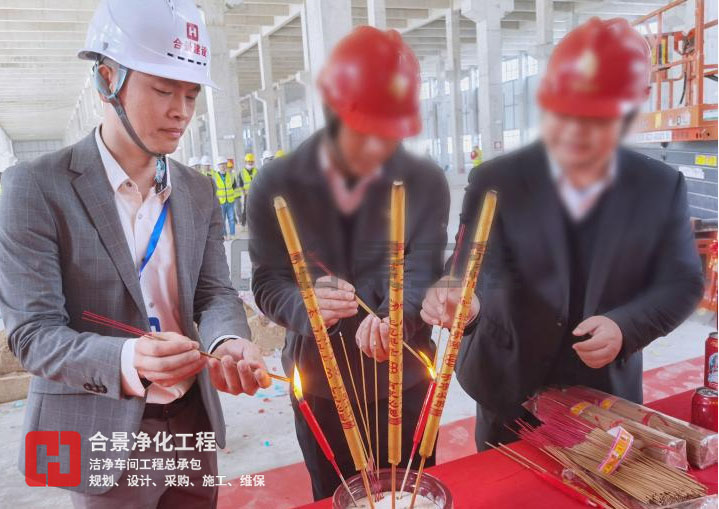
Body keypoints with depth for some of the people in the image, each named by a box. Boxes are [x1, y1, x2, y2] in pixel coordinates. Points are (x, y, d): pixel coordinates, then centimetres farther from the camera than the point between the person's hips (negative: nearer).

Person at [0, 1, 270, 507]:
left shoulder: (198, 191, 3)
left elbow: (214, 292, 0)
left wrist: (228, 343, -22)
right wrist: (125, 360, -34)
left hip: (193, 425, 5)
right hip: (103, 438, -4)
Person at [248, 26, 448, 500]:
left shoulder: (427, 182, -10)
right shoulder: (277, 184, -12)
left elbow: (421, 272, -14)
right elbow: (267, 284, -12)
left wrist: (392, 319, -36)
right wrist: (306, 303, -34)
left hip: (405, 382, 1)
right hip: (319, 387, 0)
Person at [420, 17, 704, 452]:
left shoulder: (662, 186, -7)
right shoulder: (497, 181, -13)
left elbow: (682, 282, -4)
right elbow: (480, 270, -21)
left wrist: (626, 326, -22)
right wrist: (466, 301, -45)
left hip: (608, 392, 2)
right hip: (512, 389, -1)